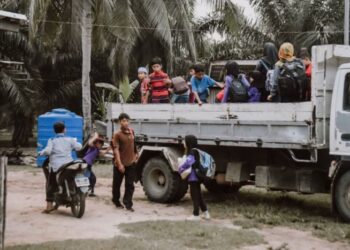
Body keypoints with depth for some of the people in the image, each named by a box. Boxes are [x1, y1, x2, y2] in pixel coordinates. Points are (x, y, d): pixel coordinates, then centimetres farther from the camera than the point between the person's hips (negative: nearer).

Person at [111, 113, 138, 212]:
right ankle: (116, 201, 31)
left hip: (131, 162, 4)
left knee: (130, 185, 2)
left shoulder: (131, 131, 3)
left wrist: (136, 153, 27)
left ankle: (128, 204, 6)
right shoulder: (117, 134, -15)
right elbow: (116, 150, -20)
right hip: (120, 163, -4)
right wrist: (119, 164, -26)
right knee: (117, 184, 12)